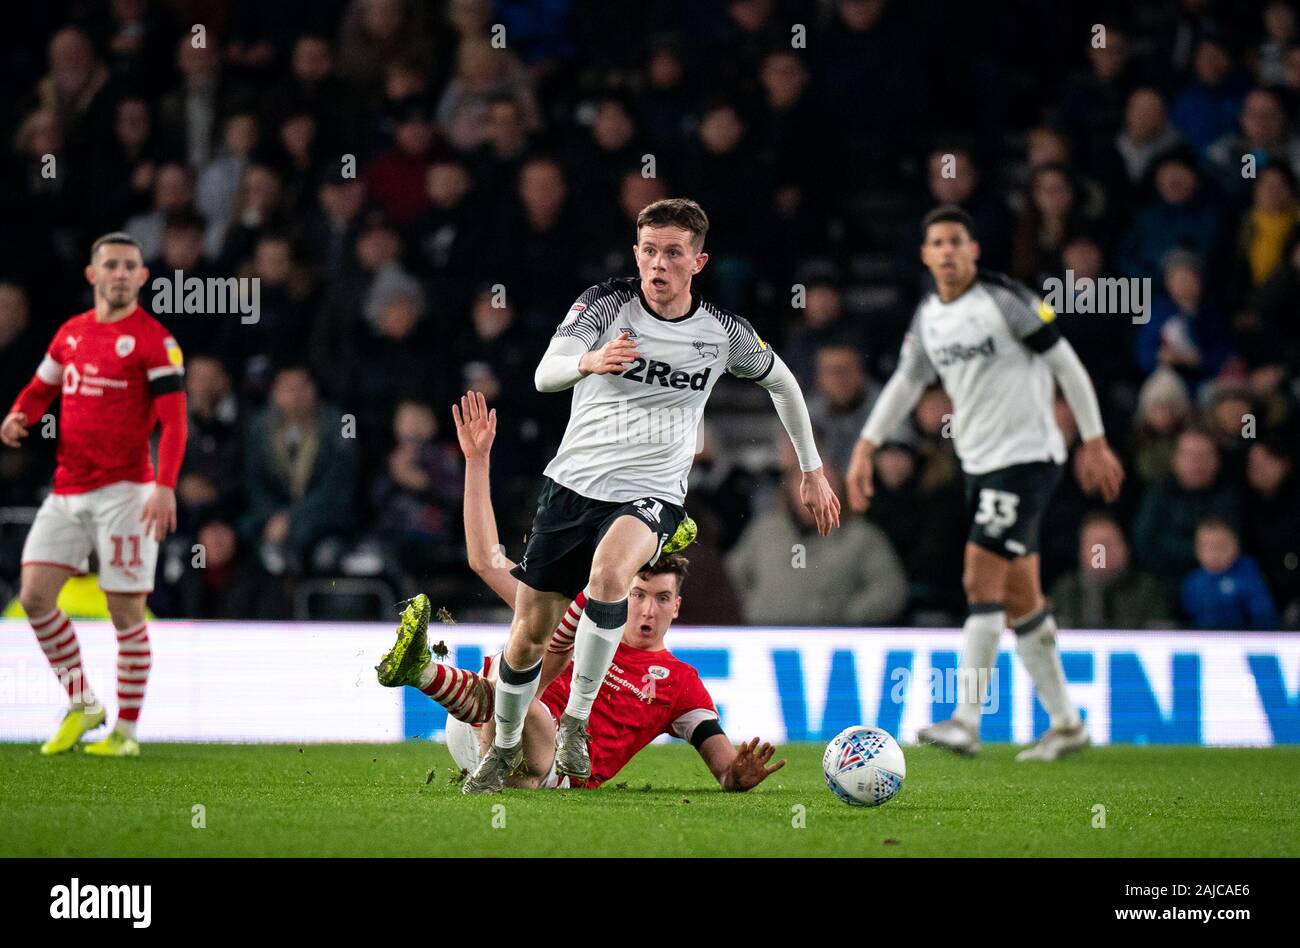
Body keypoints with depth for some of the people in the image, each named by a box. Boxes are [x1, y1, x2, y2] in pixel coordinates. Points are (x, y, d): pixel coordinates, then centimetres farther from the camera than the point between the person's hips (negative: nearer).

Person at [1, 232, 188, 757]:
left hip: (123, 491, -6)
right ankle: (81, 704, 14)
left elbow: (173, 421, -12)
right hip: (66, 492, 6)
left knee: (126, 612, -2)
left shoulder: (154, 340, -6)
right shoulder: (71, 332, 12)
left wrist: (165, 487, -24)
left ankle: (125, 730, 7)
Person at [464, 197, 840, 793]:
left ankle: (576, 722, -21)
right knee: (529, 633, 4)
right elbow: (545, 374, -19)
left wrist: (812, 471, 23)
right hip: (572, 483, 1)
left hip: (649, 496, -1)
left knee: (608, 573, -35)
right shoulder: (605, 303, -5)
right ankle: (504, 747, 30)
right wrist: (588, 361, -42)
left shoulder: (723, 333, -1)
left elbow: (782, 382, 18)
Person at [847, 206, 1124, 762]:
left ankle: (966, 722, -17)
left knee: (982, 581, -15)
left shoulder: (1004, 299, -12)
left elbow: (1066, 365, -8)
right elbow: (905, 383, 20)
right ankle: (1066, 724, 17)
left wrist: (1094, 443, -7)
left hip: (1028, 455, -7)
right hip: (980, 463, 7)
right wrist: (865, 449, 12)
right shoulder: (927, 318, 9)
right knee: (1019, 597, 9)